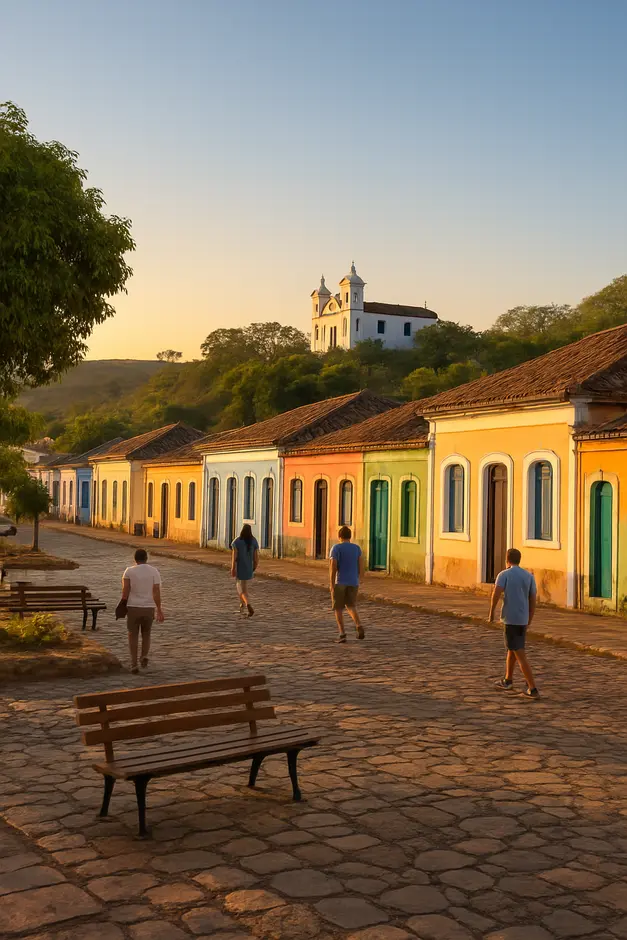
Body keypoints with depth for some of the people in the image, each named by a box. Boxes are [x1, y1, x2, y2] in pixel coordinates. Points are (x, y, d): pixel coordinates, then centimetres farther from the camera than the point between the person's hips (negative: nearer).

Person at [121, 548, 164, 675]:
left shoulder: (129, 571, -4)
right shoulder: (154, 571, -2)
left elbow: (125, 590, -12)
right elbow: (157, 592, -8)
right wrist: (159, 610, -6)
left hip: (133, 607, -1)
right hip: (148, 608, 1)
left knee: (133, 636, 11)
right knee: (146, 634, 20)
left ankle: (134, 664, 4)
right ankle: (144, 656, -2)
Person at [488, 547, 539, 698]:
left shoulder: (504, 574, -7)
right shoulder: (529, 576, 8)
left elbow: (496, 594, -21)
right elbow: (533, 601, 8)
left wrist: (491, 612, -9)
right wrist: (528, 622, 16)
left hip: (510, 619, -6)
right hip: (523, 619, 6)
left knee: (520, 655, -3)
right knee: (511, 649, 23)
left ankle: (532, 688, -6)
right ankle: (507, 681, 35)